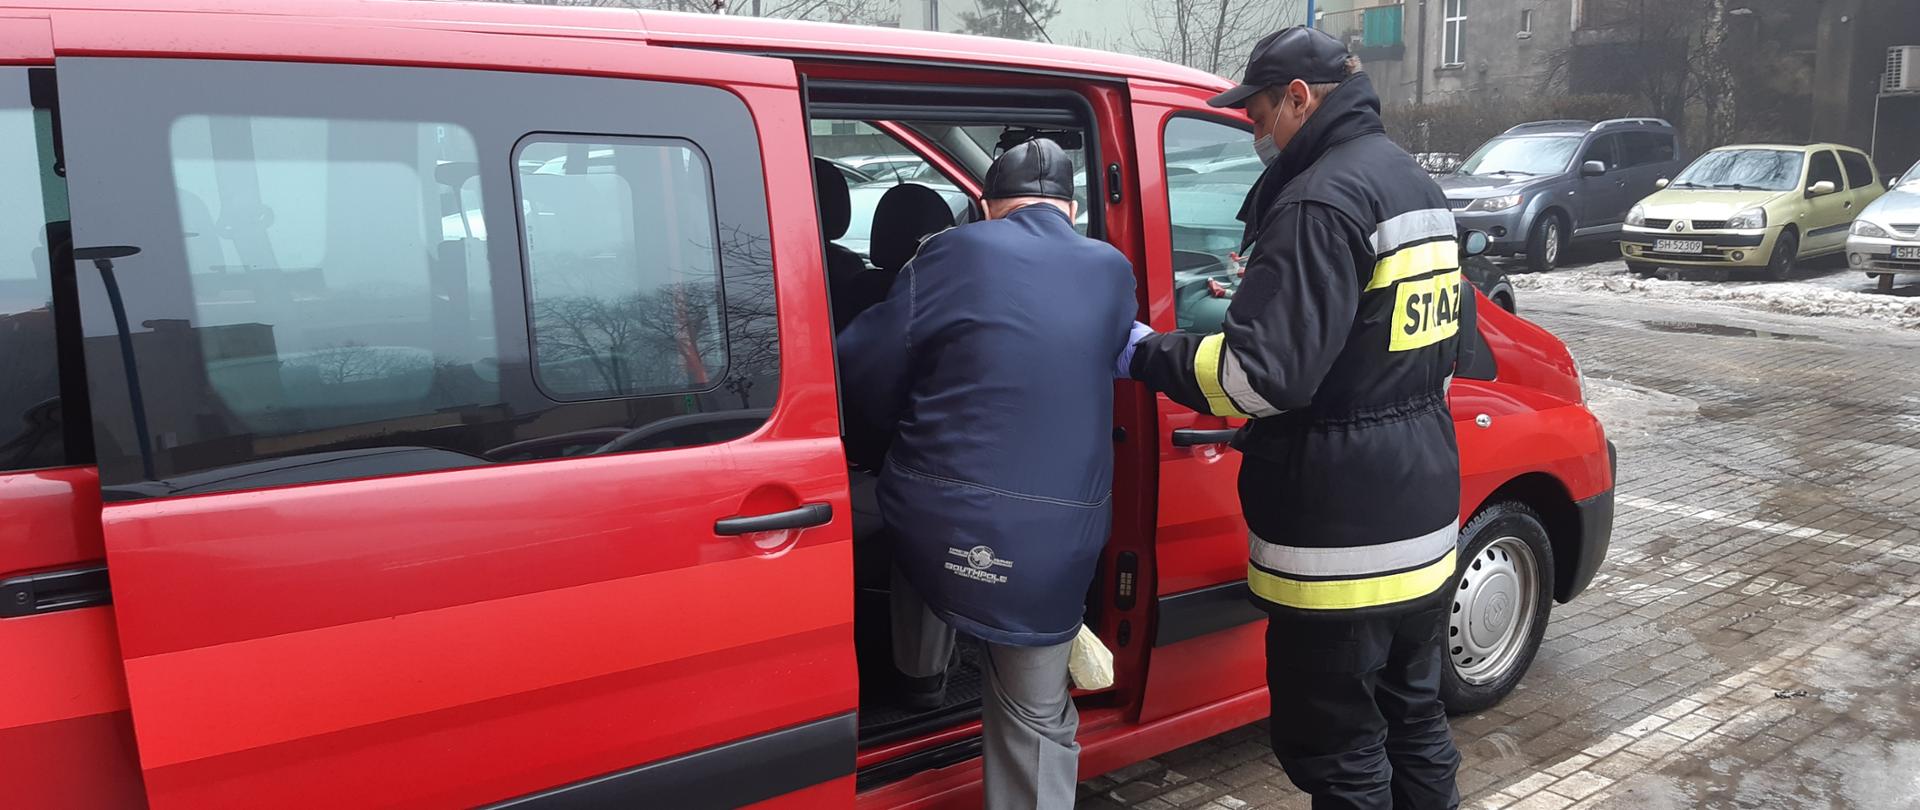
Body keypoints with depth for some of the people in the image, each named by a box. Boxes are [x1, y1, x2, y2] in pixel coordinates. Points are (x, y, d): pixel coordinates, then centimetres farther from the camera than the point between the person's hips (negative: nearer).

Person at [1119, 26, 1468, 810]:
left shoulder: (1322, 200, -20)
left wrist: (1147, 355, -12)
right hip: (1420, 511, 10)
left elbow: (1265, 373, -26)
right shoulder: (1413, 183, 13)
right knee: (1414, 719, 24)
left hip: (1343, 531, -10)